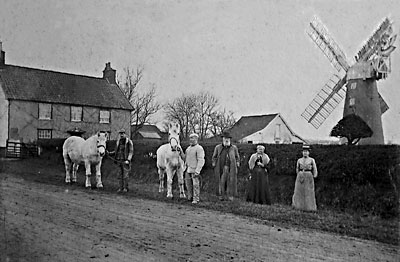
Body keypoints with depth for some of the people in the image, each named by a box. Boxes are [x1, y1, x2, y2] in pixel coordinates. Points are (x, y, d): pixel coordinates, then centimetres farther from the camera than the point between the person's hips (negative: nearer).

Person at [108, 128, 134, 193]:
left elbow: (131, 152, -8)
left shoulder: (129, 142, -5)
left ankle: (126, 188, 4)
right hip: (119, 160, 5)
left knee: (125, 175, -4)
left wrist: (128, 160, -17)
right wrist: (110, 153, 5)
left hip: (125, 160, -5)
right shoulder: (118, 141, 12)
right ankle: (120, 188, 12)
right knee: (120, 175, 7)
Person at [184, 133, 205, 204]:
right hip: (188, 170, 7)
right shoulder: (188, 148, 15)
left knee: (195, 185, -2)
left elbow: (201, 161, -16)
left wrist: (197, 171, -21)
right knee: (188, 184, 12)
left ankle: (196, 199, 6)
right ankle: (190, 197, 25)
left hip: (195, 170, -7)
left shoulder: (199, 148, -10)